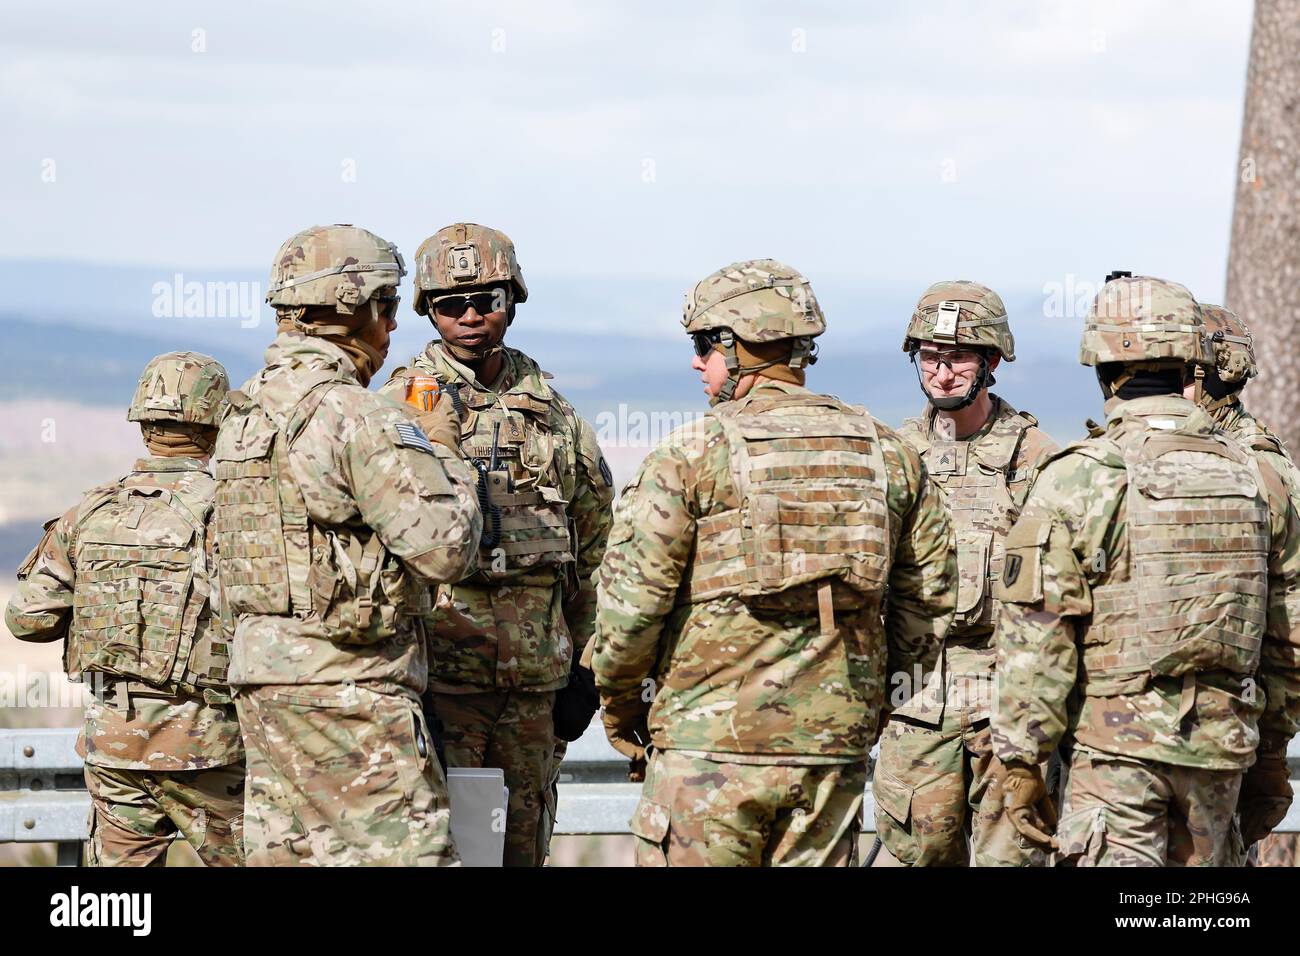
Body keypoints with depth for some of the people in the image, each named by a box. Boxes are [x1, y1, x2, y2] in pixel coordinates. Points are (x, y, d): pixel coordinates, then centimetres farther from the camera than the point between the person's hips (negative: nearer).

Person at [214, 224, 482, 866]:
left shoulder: (244, 416, 13)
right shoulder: (359, 418, -15)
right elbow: (445, 547, -17)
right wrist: (445, 456, 0)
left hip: (261, 682, 9)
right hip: (348, 689, -9)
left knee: (285, 853, 10)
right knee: (406, 855, -6)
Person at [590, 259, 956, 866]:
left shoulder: (691, 456, -6)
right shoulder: (889, 455, 9)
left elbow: (630, 596, -8)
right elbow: (930, 598, 12)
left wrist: (619, 703, 7)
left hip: (708, 746, -4)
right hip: (834, 747, 4)